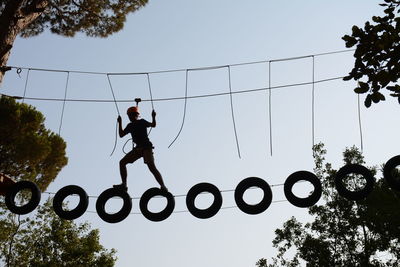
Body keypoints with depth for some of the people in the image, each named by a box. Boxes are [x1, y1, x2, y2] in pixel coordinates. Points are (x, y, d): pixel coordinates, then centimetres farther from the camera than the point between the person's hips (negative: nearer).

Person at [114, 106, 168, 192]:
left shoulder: (142, 122, 1)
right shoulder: (130, 126, 16)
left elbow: (153, 125, -13)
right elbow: (121, 135, 13)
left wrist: (153, 117, -31)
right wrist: (120, 123, 8)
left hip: (146, 147, -7)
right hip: (138, 148, 7)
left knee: (152, 167, -22)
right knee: (122, 162, 2)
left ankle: (163, 186, -23)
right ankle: (124, 185, 5)